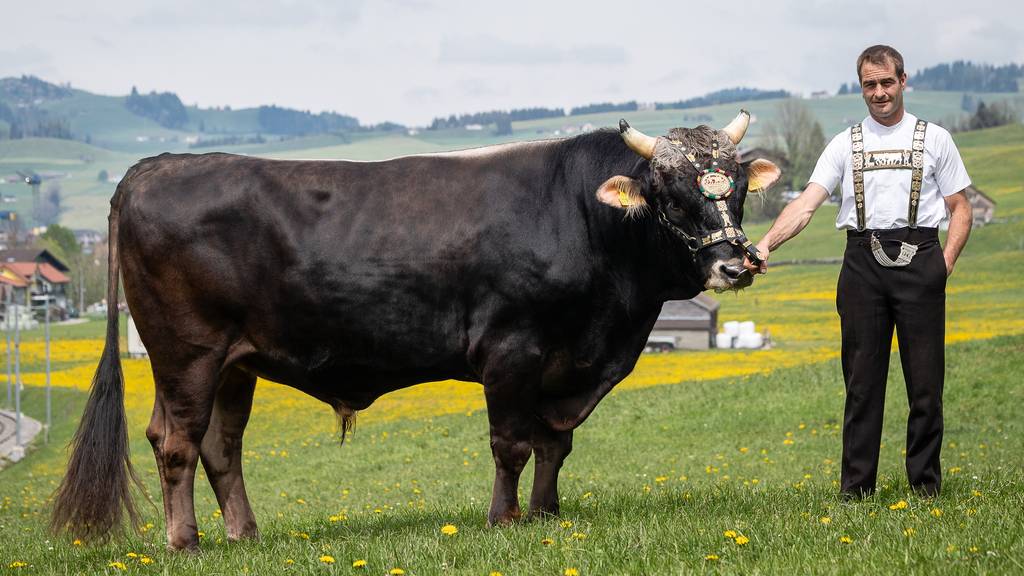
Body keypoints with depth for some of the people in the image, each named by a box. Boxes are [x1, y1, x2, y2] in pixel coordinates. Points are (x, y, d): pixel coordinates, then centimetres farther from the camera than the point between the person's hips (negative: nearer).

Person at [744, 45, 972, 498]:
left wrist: (946, 261, -5)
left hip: (919, 260, -1)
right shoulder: (844, 145, 11)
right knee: (862, 379, 2)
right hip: (863, 262, 1)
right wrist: (766, 244, -16)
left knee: (925, 380, 0)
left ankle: (926, 484, 9)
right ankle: (856, 488, 6)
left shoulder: (934, 139, 10)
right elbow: (807, 202, 0)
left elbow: (960, 208, 11)